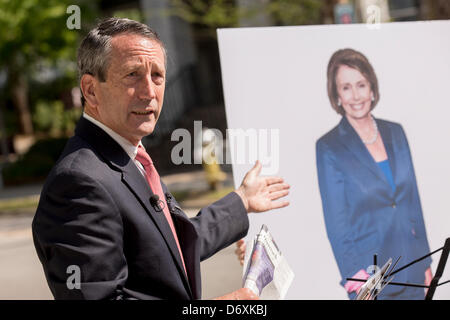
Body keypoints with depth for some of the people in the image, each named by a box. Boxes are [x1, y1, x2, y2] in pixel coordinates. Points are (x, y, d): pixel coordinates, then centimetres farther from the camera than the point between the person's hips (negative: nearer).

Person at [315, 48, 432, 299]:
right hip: (370, 275, -4)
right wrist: (357, 278, -12)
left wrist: (425, 263, 11)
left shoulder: (395, 133, 8)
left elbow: (413, 200, 12)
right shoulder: (329, 148, -5)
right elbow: (336, 222, -6)